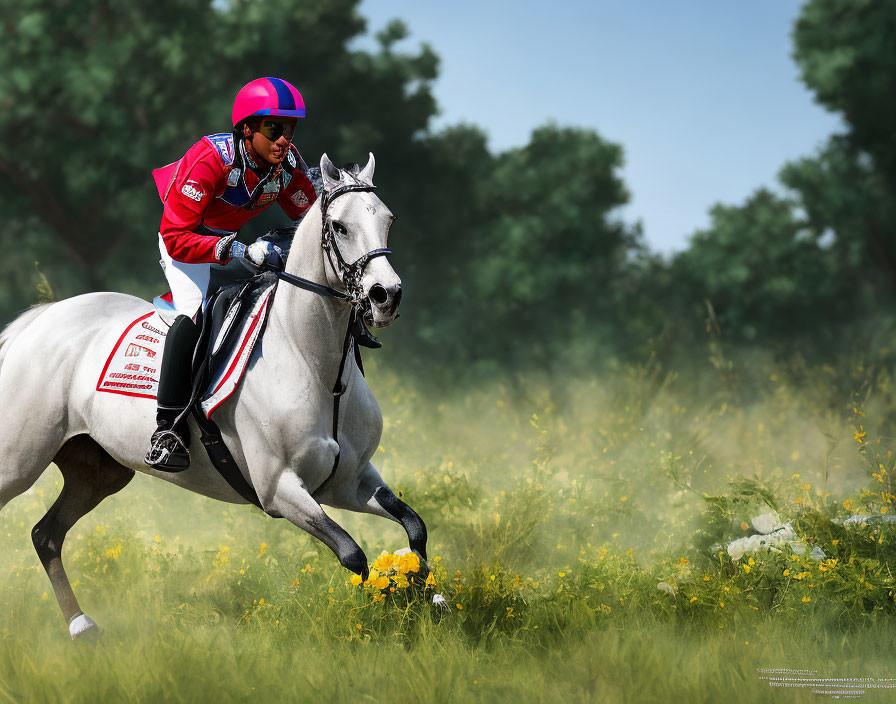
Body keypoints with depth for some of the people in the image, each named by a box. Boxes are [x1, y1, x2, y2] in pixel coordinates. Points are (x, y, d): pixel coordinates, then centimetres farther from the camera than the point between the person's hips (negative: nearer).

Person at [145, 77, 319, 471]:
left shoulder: (289, 164, -16)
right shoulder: (210, 160, -34)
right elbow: (177, 237, -36)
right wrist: (241, 251, -45)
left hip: (230, 239, 8)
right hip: (183, 243, -7)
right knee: (195, 313, -28)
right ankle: (169, 427, -29)